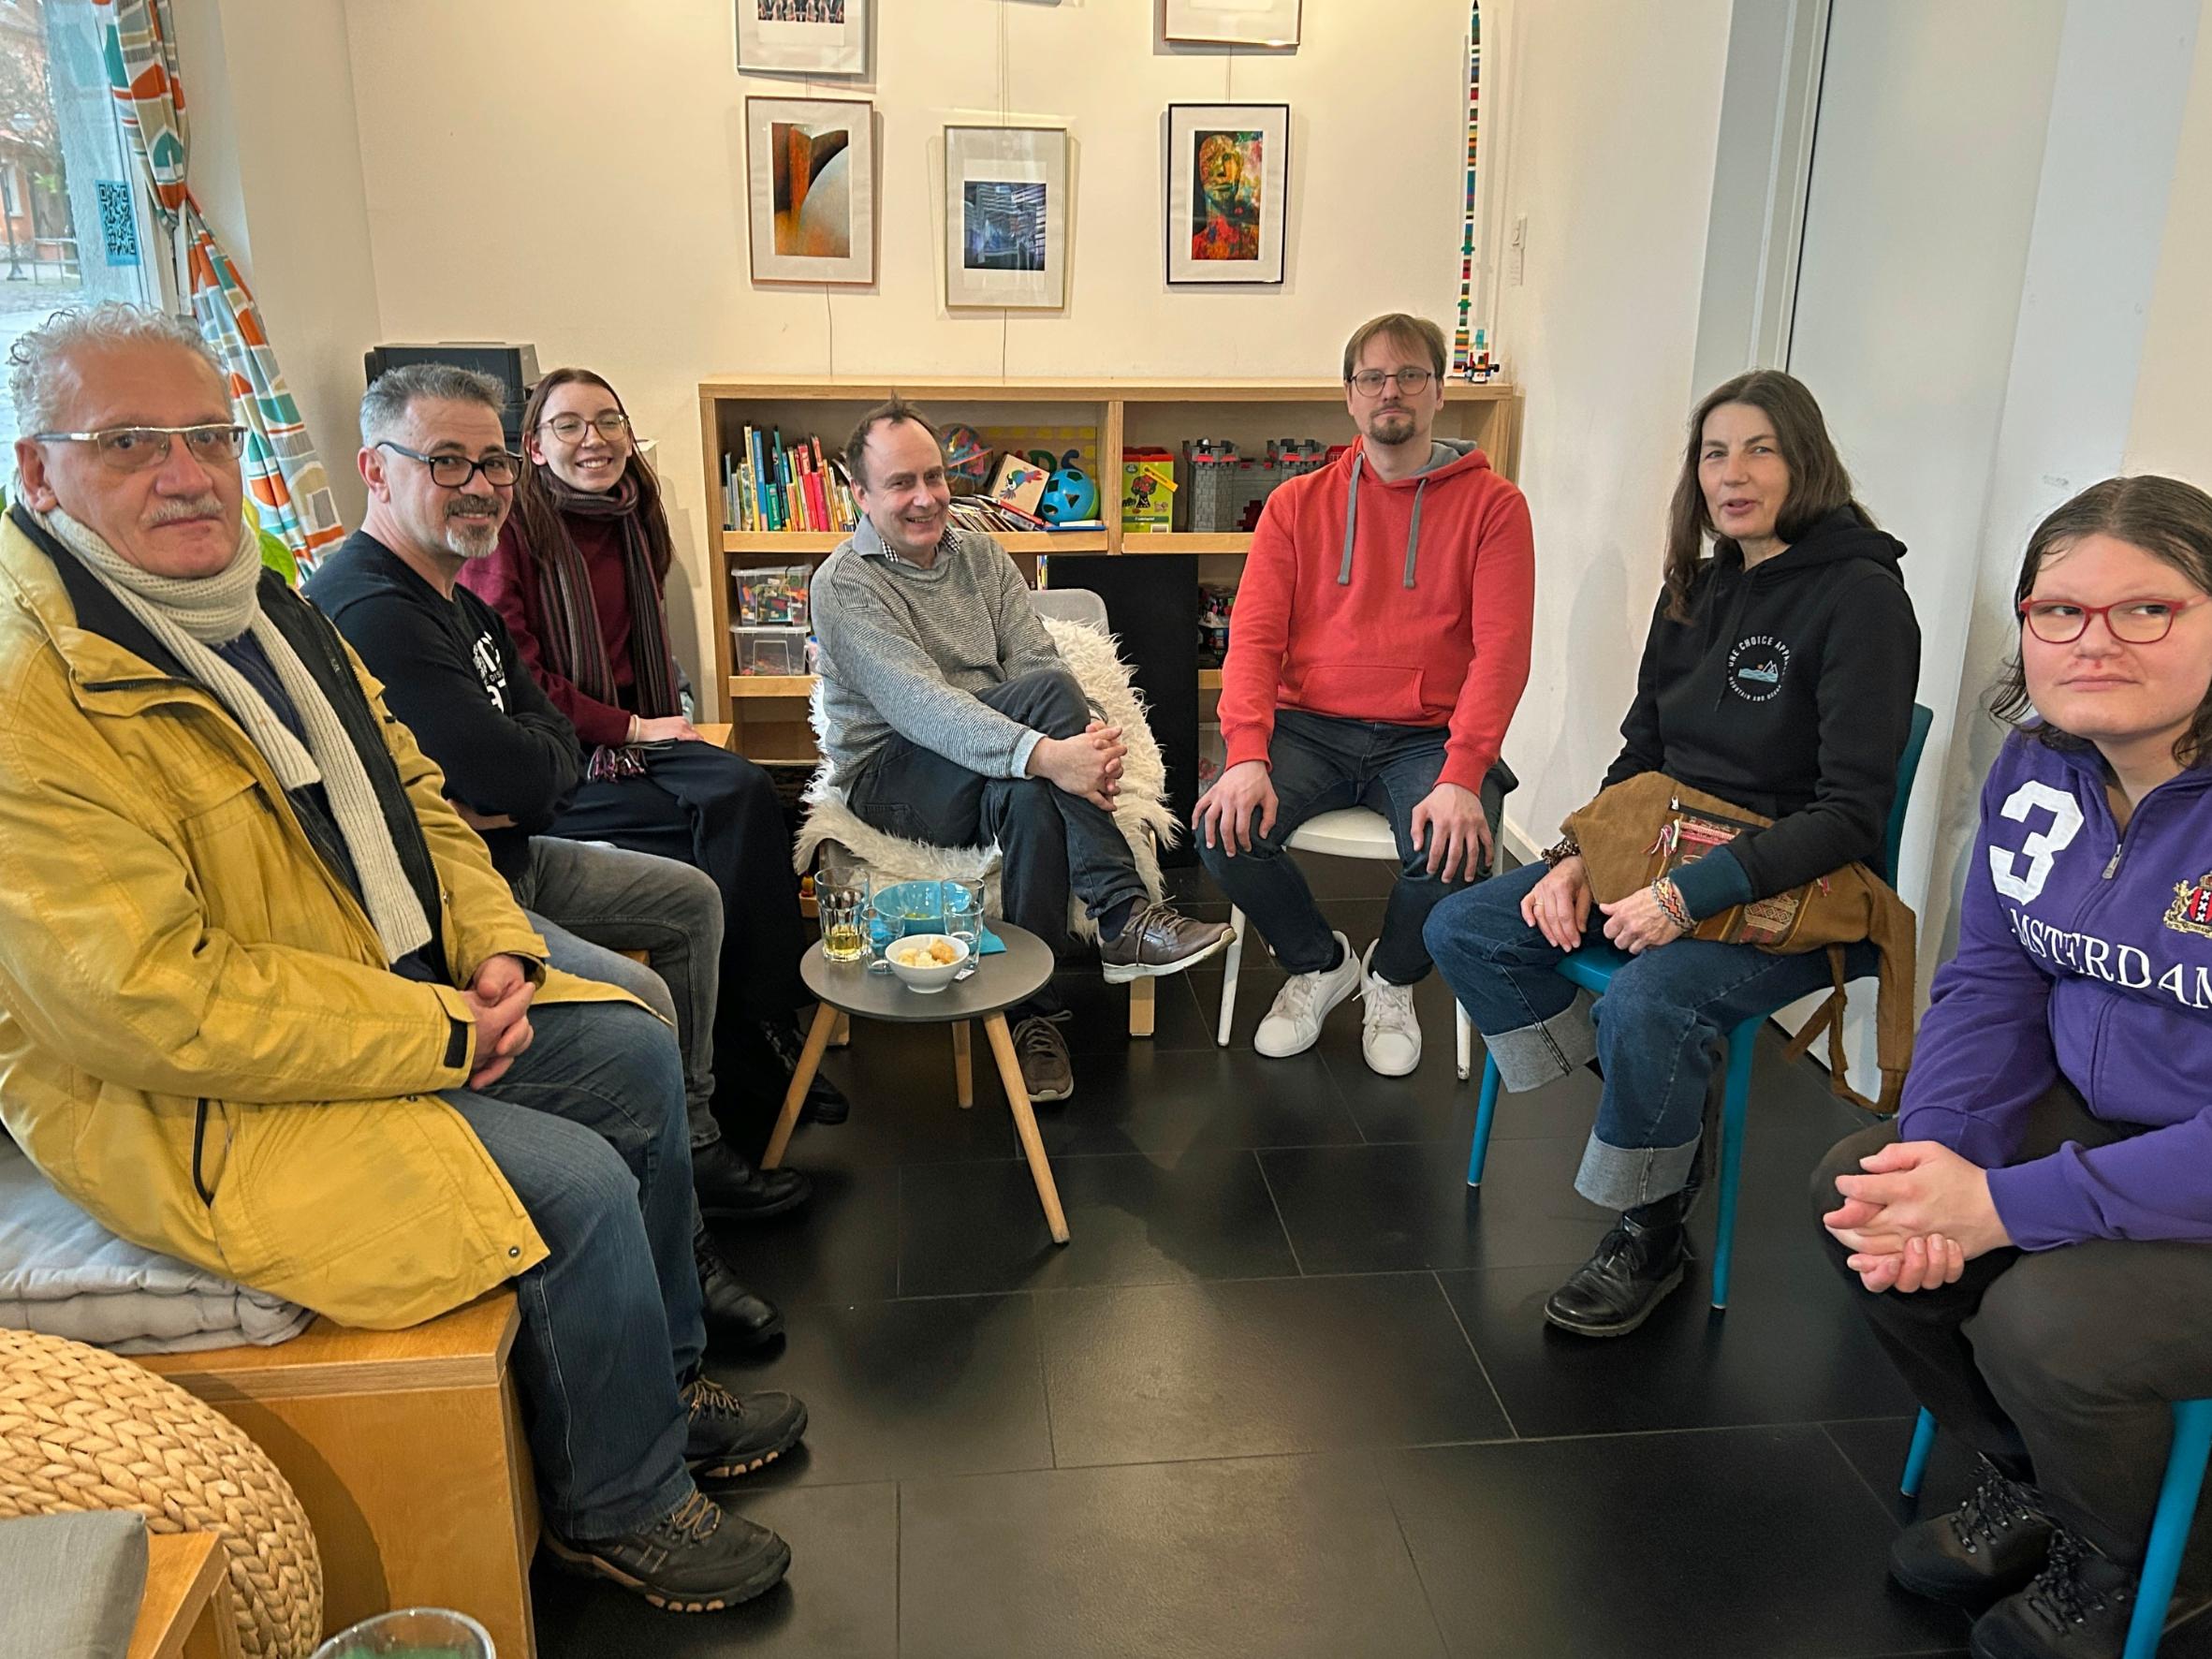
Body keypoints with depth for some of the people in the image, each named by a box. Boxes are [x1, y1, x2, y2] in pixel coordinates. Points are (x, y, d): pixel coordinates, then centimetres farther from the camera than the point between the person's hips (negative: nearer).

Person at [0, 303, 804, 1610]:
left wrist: (497, 948, -3)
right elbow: (151, 1001, -28)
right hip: (198, 1106, -10)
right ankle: (620, 1503, 8)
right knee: (580, 1186, -19)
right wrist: (443, 1037, -22)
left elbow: (407, 790, 14)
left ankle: (665, 1385, 26)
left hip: (401, 990, 10)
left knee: (637, 1056, 8)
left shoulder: (260, 607, 8)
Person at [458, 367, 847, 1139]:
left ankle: (770, 1023, -19)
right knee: (716, 824, -26)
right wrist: (631, 729, -13)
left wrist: (666, 719, 7)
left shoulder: (632, 523, 14)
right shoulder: (511, 529, -7)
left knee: (745, 790, -24)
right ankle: (750, 1047, -14)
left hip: (636, 737, 6)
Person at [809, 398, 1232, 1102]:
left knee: (1029, 795, -34)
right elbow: (919, 706, -25)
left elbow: (1035, 655, -1)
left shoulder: (982, 556, 11)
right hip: (892, 774, -5)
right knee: (1046, 690, -30)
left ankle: (1034, 1011, -25)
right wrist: (1044, 752, -39)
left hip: (992, 770, 5)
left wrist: (1086, 737, -25)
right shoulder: (845, 584, -10)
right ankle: (1123, 918, -29)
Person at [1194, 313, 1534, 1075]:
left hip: (1427, 738, -1)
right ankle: (1319, 962, 9)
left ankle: (1391, 977, 8)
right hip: (1310, 726, 2)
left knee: (1452, 850, -30)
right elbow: (1254, 637, -1)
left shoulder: (1490, 505, 2)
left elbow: (1501, 650, -8)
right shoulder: (1298, 504, 9)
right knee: (1223, 828, -24)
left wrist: (1461, 778, -22)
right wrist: (1247, 755, -18)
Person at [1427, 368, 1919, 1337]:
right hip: (1666, 857, 8)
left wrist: (1694, 893, -26)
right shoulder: (1700, 586, 10)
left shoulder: (1861, 597, -12)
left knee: (1646, 1003, -35)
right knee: (1462, 930, -6)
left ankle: (1651, 1237, -6)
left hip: (1796, 894, -7)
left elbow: (1851, 813, -17)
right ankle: (1664, 1117, 1)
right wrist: (1577, 858, -4)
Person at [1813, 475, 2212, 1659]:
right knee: (1854, 1193, -5)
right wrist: (1937, 1148, -15)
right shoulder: (2037, 763, -3)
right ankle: (2023, 1485, 22)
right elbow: (1988, 980, 2)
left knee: (2048, 1321, -26)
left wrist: (2004, 1207, -29)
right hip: (2097, 1114, 7)